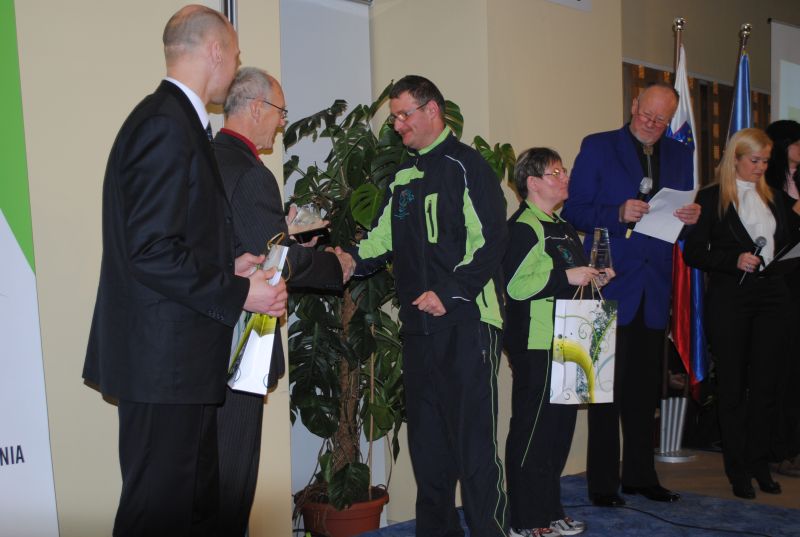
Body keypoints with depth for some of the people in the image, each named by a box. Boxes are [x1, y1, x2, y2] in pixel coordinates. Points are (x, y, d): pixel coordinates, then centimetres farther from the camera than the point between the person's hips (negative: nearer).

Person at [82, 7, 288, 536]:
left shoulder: (175, 120, 16)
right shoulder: (166, 125, -16)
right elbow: (151, 252, -22)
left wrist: (228, 266, 11)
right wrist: (239, 292, -16)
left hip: (179, 359, 11)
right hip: (164, 363, -11)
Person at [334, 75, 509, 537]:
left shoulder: (466, 165, -5)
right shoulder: (404, 176, 18)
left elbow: (491, 240, -13)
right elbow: (381, 242, 16)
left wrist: (448, 292, -19)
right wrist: (346, 257, -3)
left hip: (466, 320, -7)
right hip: (419, 324, 8)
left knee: (473, 435, -5)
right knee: (426, 436, 13)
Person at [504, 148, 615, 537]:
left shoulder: (563, 228, 19)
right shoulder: (521, 227, -12)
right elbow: (514, 284, -23)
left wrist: (593, 278, 14)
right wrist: (567, 276, -21)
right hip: (535, 346, -10)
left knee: (561, 425, 14)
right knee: (532, 429, -4)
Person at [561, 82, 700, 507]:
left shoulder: (679, 155, 14)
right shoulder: (598, 147, 0)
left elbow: (681, 211, 17)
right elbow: (573, 210, -5)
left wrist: (691, 216, -6)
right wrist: (618, 213, -20)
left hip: (655, 289, 5)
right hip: (612, 286, -5)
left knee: (645, 388, 12)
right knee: (608, 388, -1)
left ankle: (640, 475, 24)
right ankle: (602, 483, 9)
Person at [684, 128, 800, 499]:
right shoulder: (711, 198, 0)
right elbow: (693, 253, -5)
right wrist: (734, 260, -17)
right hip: (730, 299, -4)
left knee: (766, 384, 5)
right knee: (733, 386, 3)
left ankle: (759, 464, 18)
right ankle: (738, 471, 12)